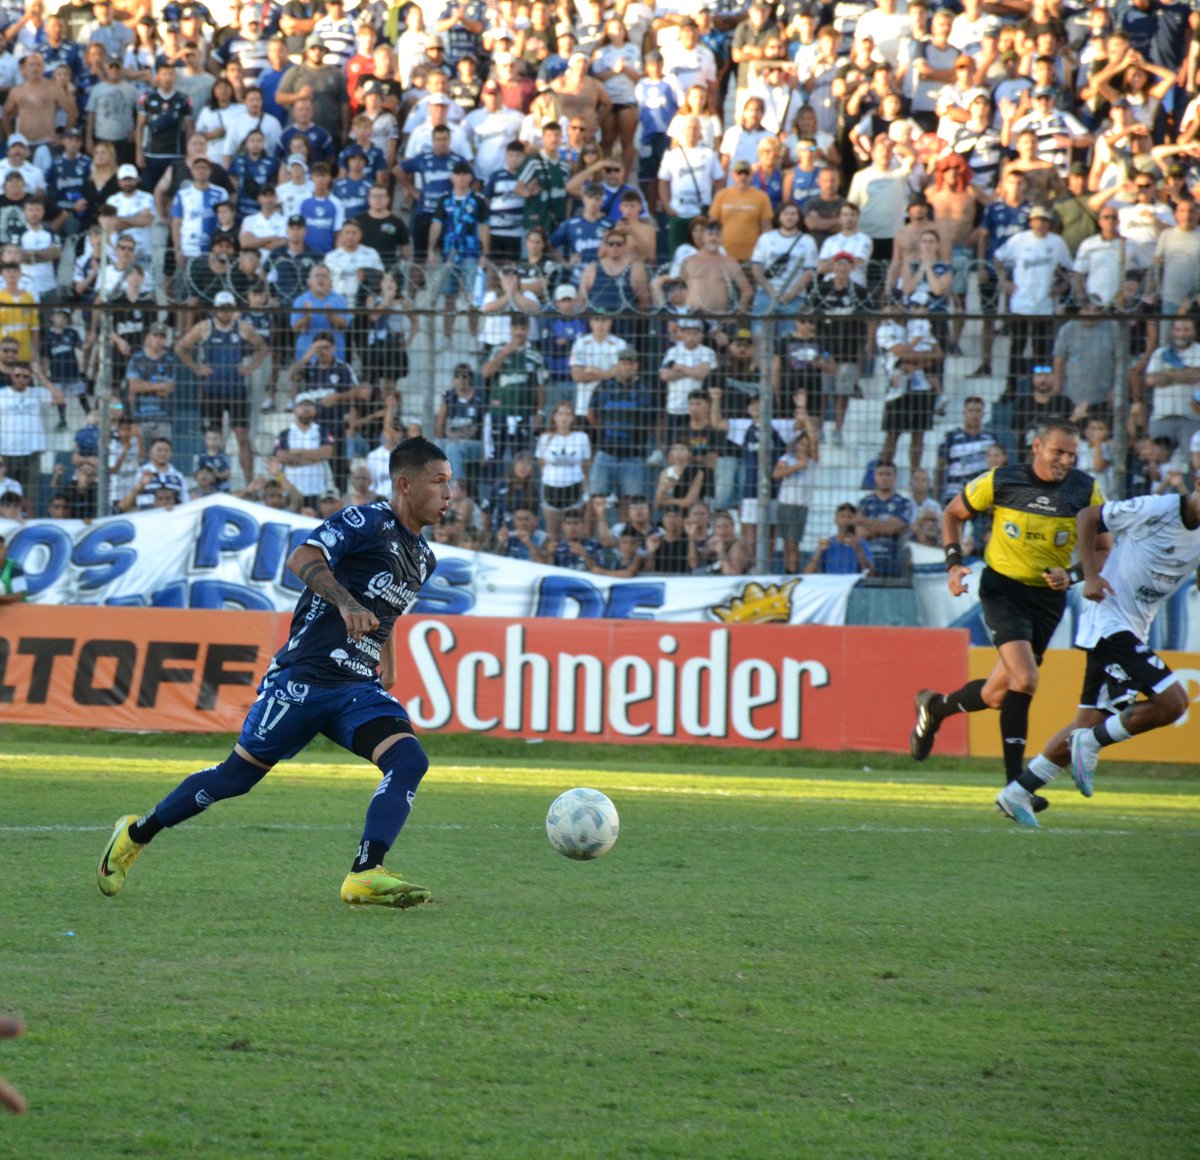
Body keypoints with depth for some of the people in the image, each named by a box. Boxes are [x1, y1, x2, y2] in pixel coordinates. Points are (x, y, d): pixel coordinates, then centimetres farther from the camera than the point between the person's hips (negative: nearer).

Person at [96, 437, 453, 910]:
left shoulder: (423, 558, 16)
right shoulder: (363, 522, -9)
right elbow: (302, 560, -26)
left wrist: (388, 672, 28)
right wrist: (346, 603, -40)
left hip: (359, 690, 7)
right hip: (304, 676, -7)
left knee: (409, 760, -19)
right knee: (237, 775, 2)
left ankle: (364, 876, -27)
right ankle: (136, 834, 22)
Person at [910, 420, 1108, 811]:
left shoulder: (1085, 491, -4)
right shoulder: (1000, 482, -8)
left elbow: (1103, 548, 5)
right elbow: (953, 513, 9)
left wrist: (1071, 575, -13)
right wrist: (954, 562, -4)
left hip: (1048, 597, 3)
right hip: (1003, 588, -3)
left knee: (997, 696, 7)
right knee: (1024, 678, -24)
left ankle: (935, 707, 41)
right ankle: (1014, 786, -19)